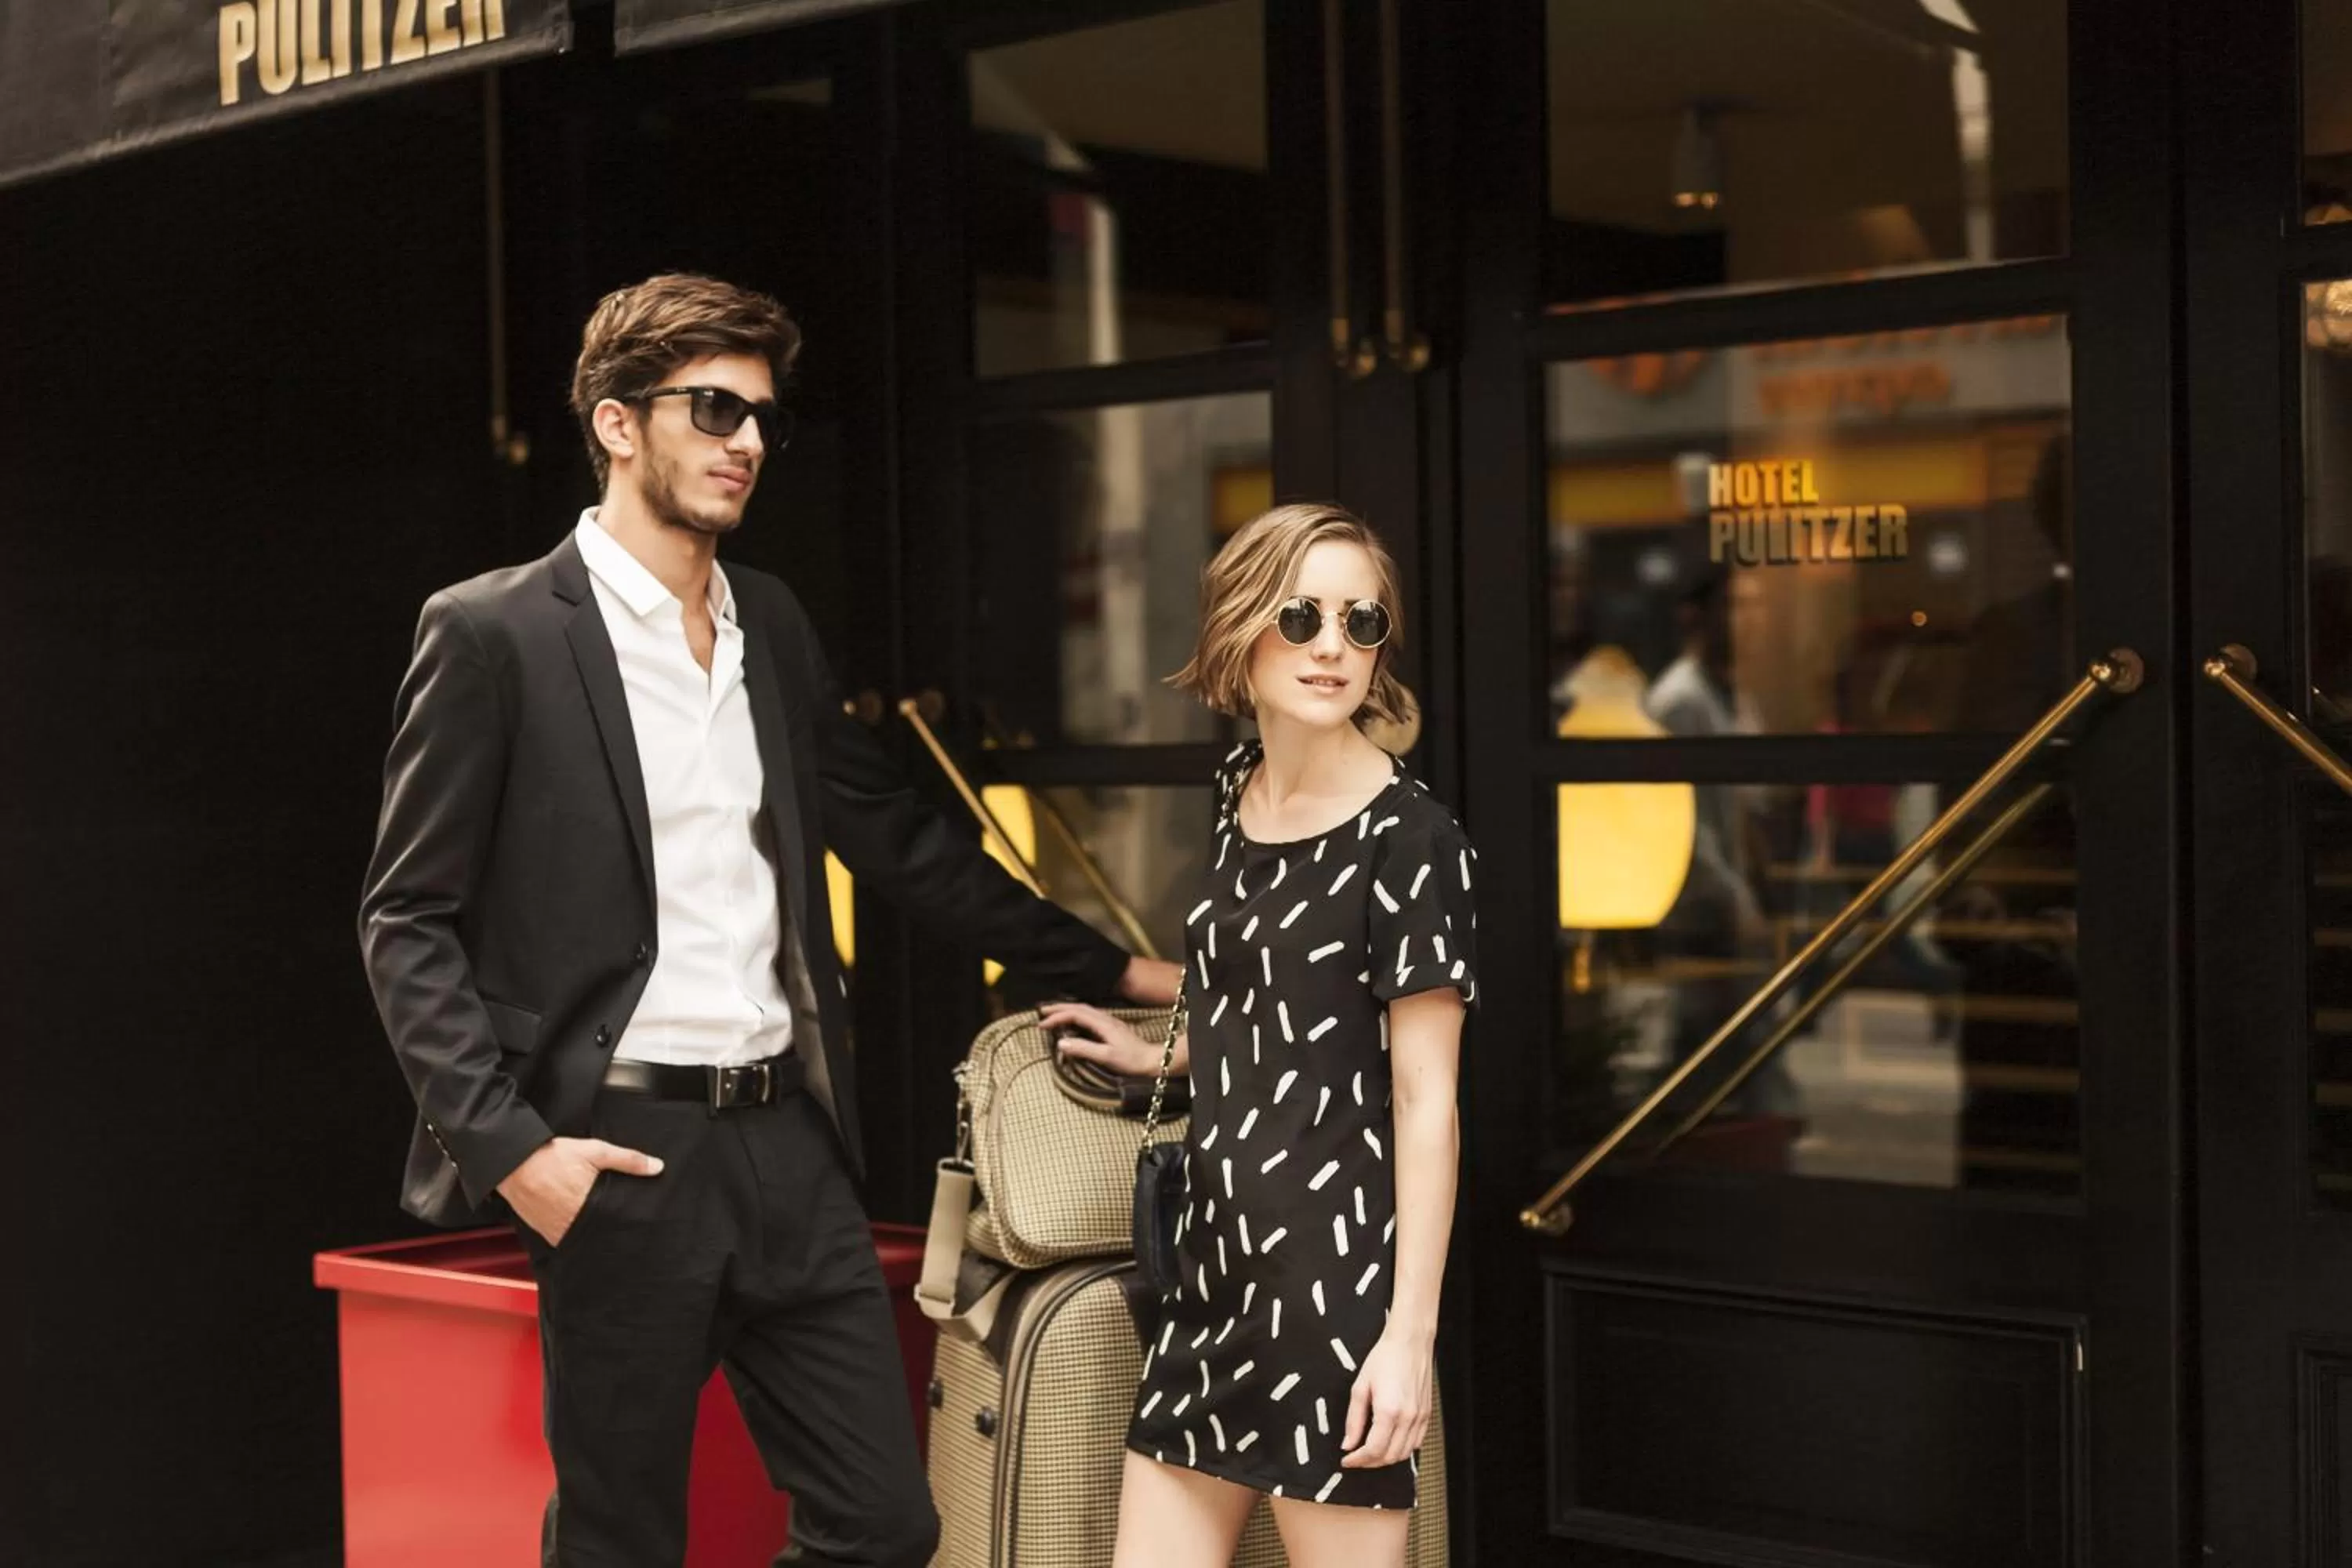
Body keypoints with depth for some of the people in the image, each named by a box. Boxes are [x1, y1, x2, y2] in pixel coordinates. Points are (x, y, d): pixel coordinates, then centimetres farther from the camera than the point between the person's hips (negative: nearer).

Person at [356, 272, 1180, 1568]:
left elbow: (893, 835, 20)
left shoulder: (770, 622, 13)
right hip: (624, 1157, -6)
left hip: (790, 1140, 6)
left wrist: (1107, 968, 19)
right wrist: (506, 1144, -16)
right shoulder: (493, 634, -6)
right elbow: (409, 922, -6)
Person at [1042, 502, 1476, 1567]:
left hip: (1336, 1273, -7)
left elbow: (1426, 1101, -13)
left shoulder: (1408, 839, -11)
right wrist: (1158, 1058, 29)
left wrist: (1412, 1331, -17)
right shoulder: (1236, 793, 10)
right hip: (1216, 1260, 7)